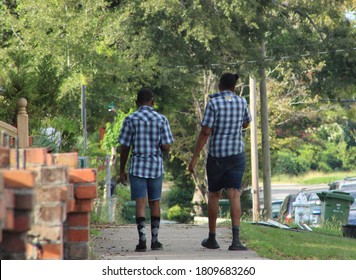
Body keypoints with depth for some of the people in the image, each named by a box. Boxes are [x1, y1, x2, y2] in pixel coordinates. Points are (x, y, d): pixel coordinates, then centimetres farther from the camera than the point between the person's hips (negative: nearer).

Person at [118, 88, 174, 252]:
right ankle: (155, 240, 15)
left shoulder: (130, 120, -3)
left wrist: (122, 170, 5)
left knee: (140, 203, -4)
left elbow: (124, 147, -3)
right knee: (154, 203, 12)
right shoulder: (162, 120, 0)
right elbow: (166, 147, -4)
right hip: (156, 167, 2)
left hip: (137, 167, -1)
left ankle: (142, 240, -13)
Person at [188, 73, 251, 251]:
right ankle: (236, 239, -21)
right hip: (236, 154, 2)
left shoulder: (213, 103, -9)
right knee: (234, 195, -6)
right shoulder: (241, 102, 3)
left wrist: (194, 158, -10)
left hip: (216, 156, -2)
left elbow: (205, 132, -14)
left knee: (213, 195, 14)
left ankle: (212, 238, 20)